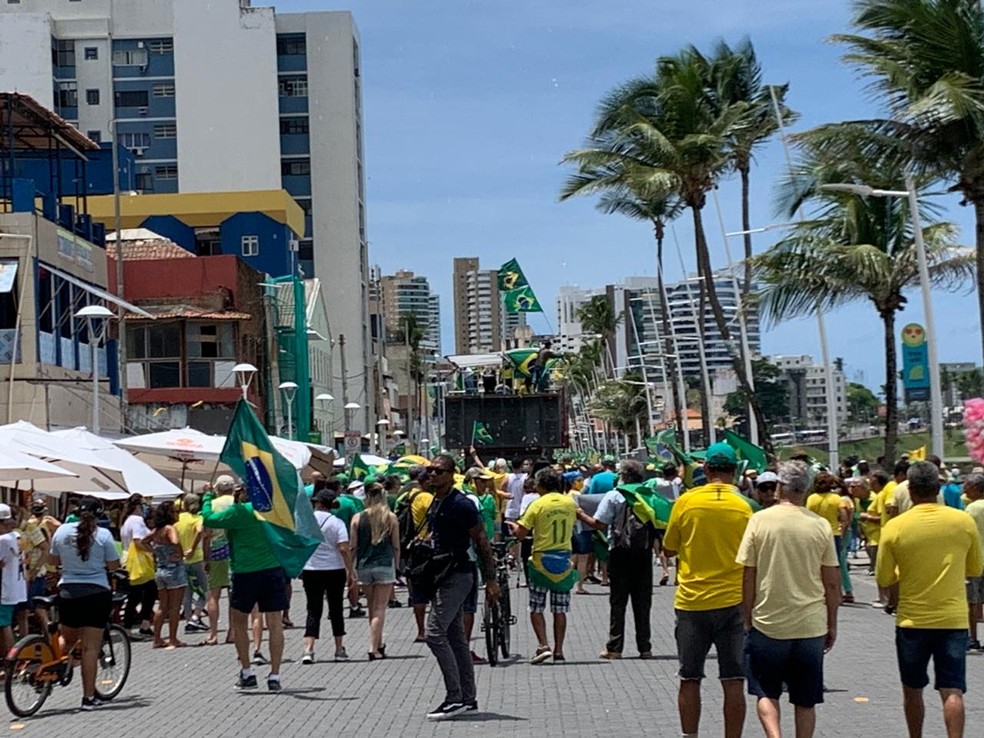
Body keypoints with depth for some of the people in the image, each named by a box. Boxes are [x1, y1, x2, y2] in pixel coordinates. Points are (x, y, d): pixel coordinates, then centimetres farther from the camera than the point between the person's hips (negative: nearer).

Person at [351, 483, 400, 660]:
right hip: (385, 565, -2)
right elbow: (396, 546, 2)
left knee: (373, 608, 15)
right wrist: (396, 567, 12)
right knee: (380, 609, -2)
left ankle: (378, 645, 25)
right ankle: (374, 648, -10)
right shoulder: (391, 518, -1)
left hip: (364, 566, 2)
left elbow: (353, 547, 0)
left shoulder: (358, 518, -1)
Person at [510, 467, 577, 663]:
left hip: (541, 560, -4)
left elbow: (521, 534, -11)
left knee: (536, 609, 6)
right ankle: (558, 650, 8)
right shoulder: (570, 503, 3)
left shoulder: (538, 504, -10)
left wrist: (514, 526, 10)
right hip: (564, 561, 4)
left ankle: (543, 645, -7)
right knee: (560, 610, 9)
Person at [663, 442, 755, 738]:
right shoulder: (743, 506, -3)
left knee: (690, 679, 10)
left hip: (691, 602, 0)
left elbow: (669, 549, 5)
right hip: (732, 602, 0)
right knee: (733, 681, 5)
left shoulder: (686, 501, -4)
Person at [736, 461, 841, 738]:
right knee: (805, 701, 12)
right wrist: (832, 625, 13)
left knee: (766, 694, 13)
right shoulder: (821, 526, -3)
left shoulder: (760, 520, -7)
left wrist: (748, 619, 7)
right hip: (811, 626, 1)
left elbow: (748, 577, -4)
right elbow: (833, 583, 1)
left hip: (767, 624, -1)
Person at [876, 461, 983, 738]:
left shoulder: (895, 527, -8)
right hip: (953, 620, 0)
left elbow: (884, 578, -1)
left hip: (912, 621, 0)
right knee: (952, 692, -2)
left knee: (912, 690, 16)